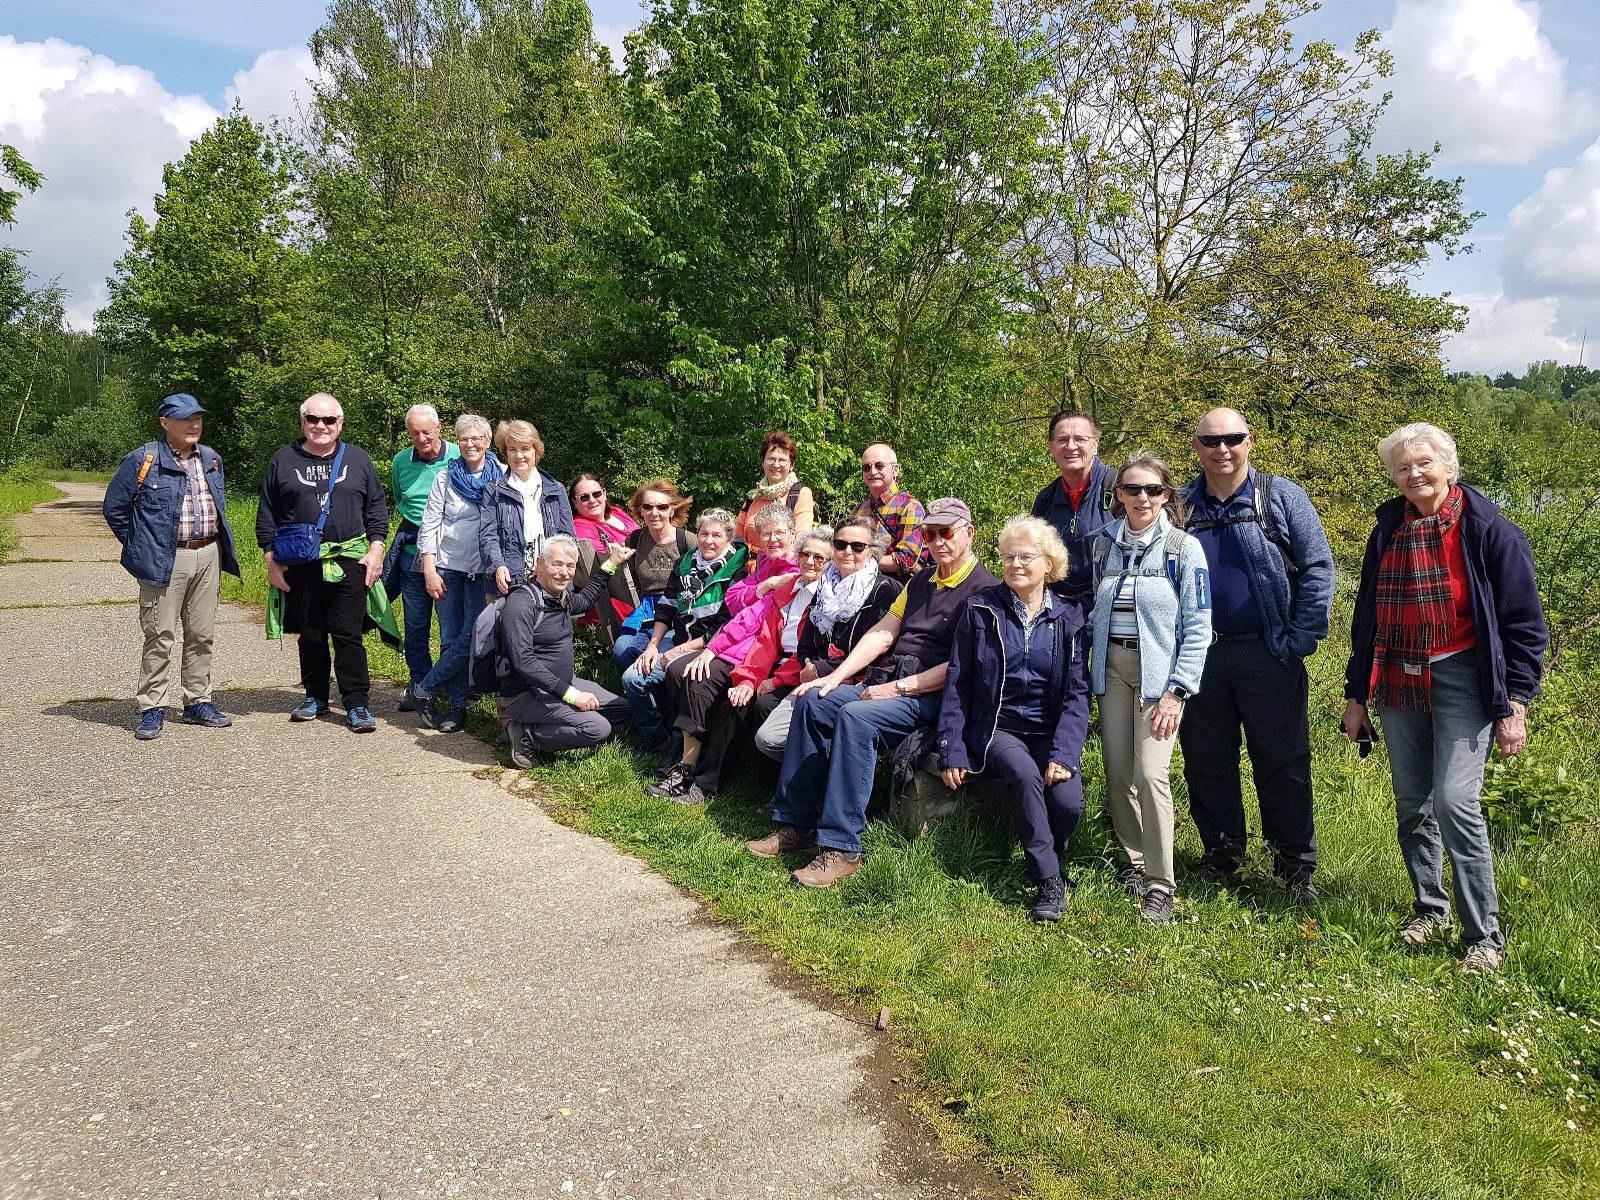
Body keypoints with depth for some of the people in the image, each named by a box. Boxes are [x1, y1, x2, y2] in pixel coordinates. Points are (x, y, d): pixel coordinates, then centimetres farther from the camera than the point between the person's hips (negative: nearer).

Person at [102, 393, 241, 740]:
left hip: (208, 556, 5)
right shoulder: (143, 460, -5)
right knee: (160, 635, -3)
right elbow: (114, 507, 0)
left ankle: (198, 702, 20)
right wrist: (138, 546, 2)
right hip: (164, 561, -5)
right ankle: (152, 709, 5)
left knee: (202, 634, 10)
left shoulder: (211, 459, 12)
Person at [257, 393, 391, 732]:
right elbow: (266, 516, 9)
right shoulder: (283, 461, 7)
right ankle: (315, 697, 24)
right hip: (300, 566, 1)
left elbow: (377, 509, 10)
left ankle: (357, 703, 2)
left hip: (349, 562, -1)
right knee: (310, 635, 10)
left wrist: (376, 549, 0)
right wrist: (271, 559, 3)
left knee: (348, 634, -3)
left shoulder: (358, 459, 8)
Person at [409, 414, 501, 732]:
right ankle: (457, 707, 12)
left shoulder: (502, 477, 0)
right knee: (450, 639, 2)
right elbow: (429, 525, 2)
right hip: (448, 567, 1)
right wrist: (430, 570, -5)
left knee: (470, 639, -8)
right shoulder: (445, 478, 3)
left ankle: (421, 691, 8)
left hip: (483, 571, -1)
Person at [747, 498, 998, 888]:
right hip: (888, 683, 8)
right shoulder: (920, 581, 20)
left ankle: (841, 848, -30)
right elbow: (882, 634, 15)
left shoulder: (985, 589, -6)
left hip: (932, 696, -8)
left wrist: (899, 688, -17)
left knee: (855, 717, -32)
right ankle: (795, 824, -7)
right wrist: (835, 677, 2)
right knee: (813, 702, -10)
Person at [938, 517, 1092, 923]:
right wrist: (952, 752, -4)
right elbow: (957, 685, 1)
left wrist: (1064, 754, -15)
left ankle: (1049, 859, 7)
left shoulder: (1070, 615, 2)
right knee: (1024, 774, -33)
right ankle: (1049, 880, -18)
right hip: (997, 727, -1)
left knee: (1069, 800, -25)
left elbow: (1077, 692, -2)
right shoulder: (981, 609, 0)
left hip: (1050, 731, 1)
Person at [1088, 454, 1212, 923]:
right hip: (1113, 668, 4)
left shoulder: (1184, 547, -5)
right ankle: (1133, 861, 24)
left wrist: (1177, 691, -13)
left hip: (1159, 671, -4)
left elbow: (1198, 626, -7)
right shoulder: (1103, 544, 7)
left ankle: (1160, 883, -3)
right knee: (1117, 774, 3)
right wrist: (1094, 672, 9)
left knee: (1150, 774, -15)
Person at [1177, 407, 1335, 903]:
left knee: (1283, 764, 3)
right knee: (1206, 763, 10)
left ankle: (1296, 867, 15)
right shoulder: (1180, 505, 8)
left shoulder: (1282, 497, 1)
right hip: (1199, 657, 3)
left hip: (1268, 655, -3)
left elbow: (1317, 569, -2)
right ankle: (1221, 858, 25)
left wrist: (1301, 640, -8)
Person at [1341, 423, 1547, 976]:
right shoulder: (1387, 532, 8)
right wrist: (1357, 694, 13)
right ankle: (1430, 909, 28)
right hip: (1397, 681, 5)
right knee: (1412, 804, 11)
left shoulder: (1488, 530, -6)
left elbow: (1523, 621, -5)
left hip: (1459, 678, -5)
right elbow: (1366, 618, 14)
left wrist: (1515, 703, -10)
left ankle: (1485, 936, -2)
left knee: (1454, 801, -13)